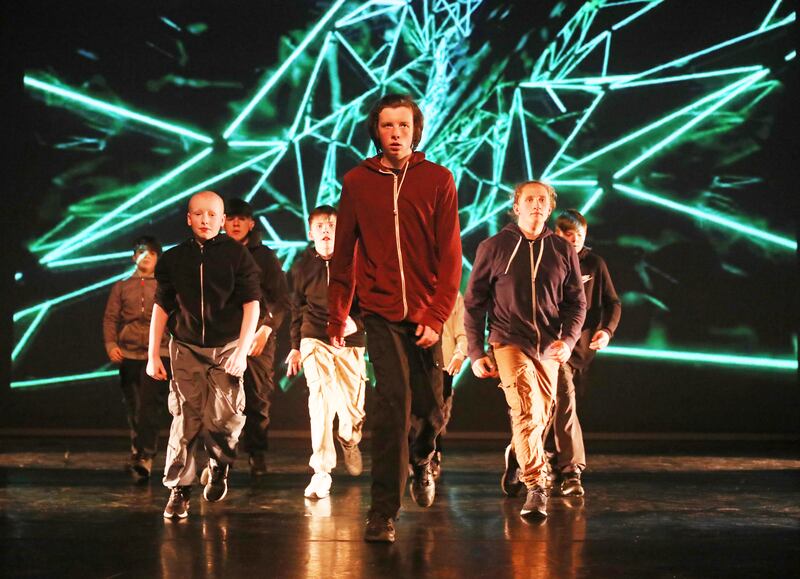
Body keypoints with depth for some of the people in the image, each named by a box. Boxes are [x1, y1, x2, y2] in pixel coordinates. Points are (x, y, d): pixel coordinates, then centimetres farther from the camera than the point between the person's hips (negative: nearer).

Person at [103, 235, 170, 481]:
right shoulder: (121, 286, 13)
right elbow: (110, 317, 8)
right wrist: (111, 345, -7)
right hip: (128, 354, 3)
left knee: (150, 408, -13)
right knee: (133, 409, 9)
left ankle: (143, 458, -16)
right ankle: (139, 457, 22)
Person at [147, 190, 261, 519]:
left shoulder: (237, 255, -2)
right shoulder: (174, 258, 5)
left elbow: (251, 304, -3)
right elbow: (161, 307, 10)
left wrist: (241, 350, -11)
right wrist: (152, 354, 7)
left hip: (227, 347, -1)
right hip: (186, 348, 1)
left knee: (222, 419, -7)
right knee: (186, 420, -6)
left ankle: (218, 467, 23)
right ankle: (178, 490, 2)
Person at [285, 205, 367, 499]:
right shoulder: (302, 266, 3)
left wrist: (356, 322, -23)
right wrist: (295, 346, 19)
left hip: (350, 342, 0)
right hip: (315, 339, 0)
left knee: (353, 406, 5)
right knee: (321, 398, -18)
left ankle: (349, 440, 44)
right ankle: (321, 473, -15)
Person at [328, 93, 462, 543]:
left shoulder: (438, 180, -1)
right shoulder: (357, 182, 3)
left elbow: (450, 255, -4)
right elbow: (344, 254, 8)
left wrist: (437, 316, -12)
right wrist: (337, 316, 9)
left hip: (425, 314, 1)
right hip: (380, 311, -1)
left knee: (431, 408, 7)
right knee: (393, 399, -13)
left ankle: (421, 460, 43)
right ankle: (384, 512, -7)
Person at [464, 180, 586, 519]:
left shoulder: (563, 251, 7)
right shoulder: (493, 247, 1)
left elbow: (576, 301, 9)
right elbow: (474, 302, 3)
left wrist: (568, 340, -9)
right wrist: (476, 353, -2)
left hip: (549, 348, 3)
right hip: (509, 342, -3)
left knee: (540, 418, 11)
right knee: (527, 413, -18)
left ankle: (517, 455, 42)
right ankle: (535, 488, -15)